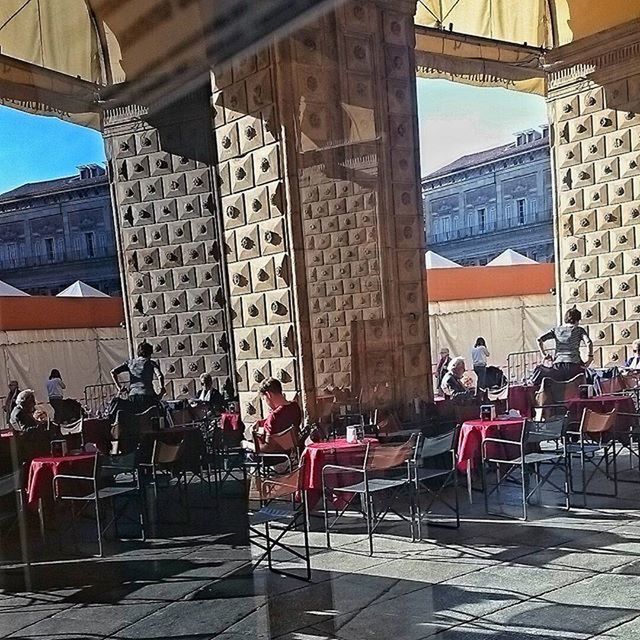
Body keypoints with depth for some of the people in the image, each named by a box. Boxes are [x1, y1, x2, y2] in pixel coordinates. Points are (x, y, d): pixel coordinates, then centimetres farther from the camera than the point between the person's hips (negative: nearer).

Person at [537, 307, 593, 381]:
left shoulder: (556, 330, 14)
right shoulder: (579, 330, 7)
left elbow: (539, 340, 5)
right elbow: (589, 343, -9)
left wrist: (544, 354, 12)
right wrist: (589, 359, -2)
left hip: (558, 365, 3)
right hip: (574, 364, -3)